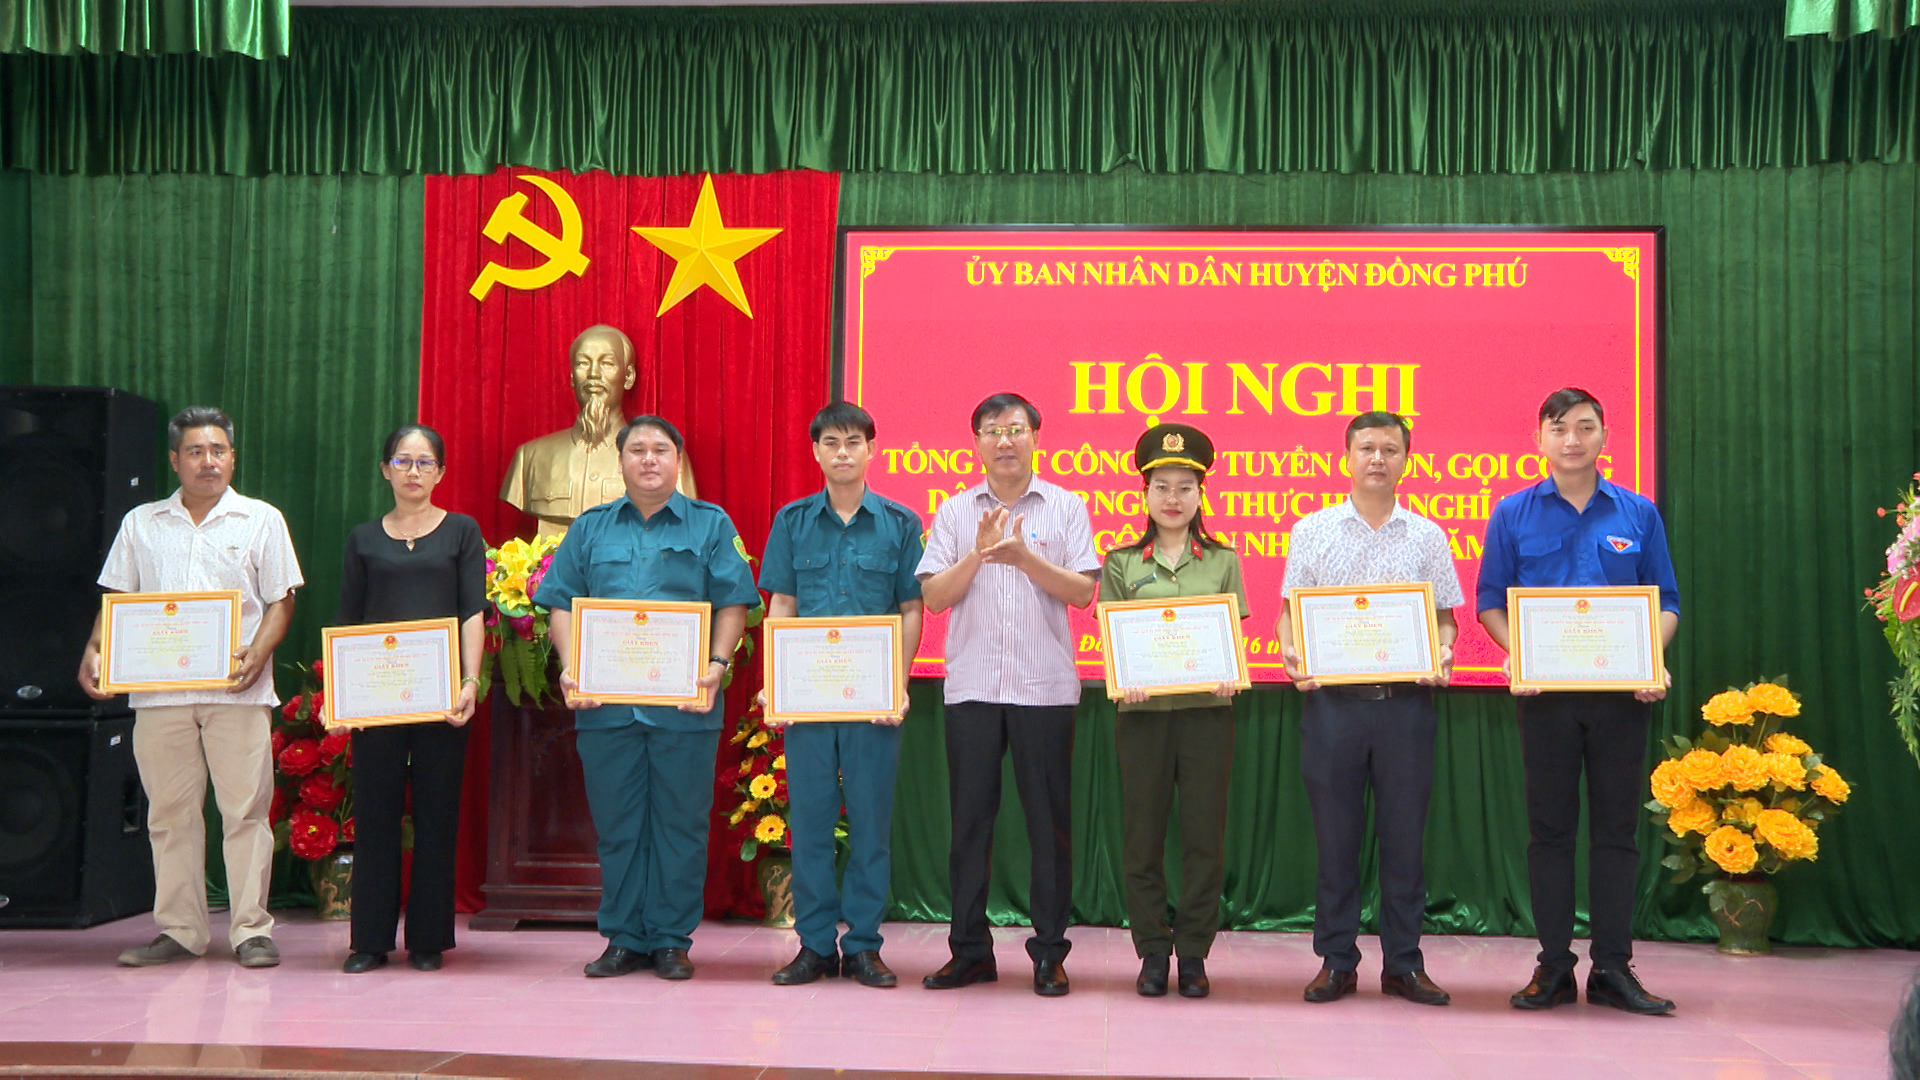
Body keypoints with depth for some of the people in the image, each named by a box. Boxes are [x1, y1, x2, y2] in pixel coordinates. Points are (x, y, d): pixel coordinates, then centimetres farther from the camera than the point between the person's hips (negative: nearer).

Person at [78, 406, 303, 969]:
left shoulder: (261, 520, 8)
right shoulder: (141, 524, 15)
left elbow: (280, 601, 4)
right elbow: (117, 600, 15)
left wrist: (256, 655, -12)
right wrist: (94, 652, -3)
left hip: (236, 691, -2)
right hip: (158, 690, 2)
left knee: (245, 810, -4)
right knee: (169, 812, 5)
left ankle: (252, 930, 3)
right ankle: (179, 929, 14)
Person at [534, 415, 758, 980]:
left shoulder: (711, 525, 8)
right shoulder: (590, 528, 14)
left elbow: (732, 604, 2)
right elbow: (562, 603, 10)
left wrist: (717, 664, -13)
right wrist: (571, 668, -5)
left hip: (684, 705, -2)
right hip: (605, 702, 2)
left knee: (680, 823, 2)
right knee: (616, 824, 6)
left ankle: (672, 940, 11)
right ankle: (623, 938, 15)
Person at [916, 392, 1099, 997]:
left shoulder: (1065, 508, 6)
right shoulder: (954, 513, 10)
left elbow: (1082, 590, -3)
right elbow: (933, 596, 1)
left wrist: (1024, 556, -15)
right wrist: (980, 552, -13)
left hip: (1045, 687, -1)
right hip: (971, 686, 2)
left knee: (1049, 820, 1)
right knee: (970, 818, 5)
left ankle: (1050, 952, 11)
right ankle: (970, 950, 14)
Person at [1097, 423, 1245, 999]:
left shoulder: (1223, 562, 10)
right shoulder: (1122, 563, 9)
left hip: (1207, 709, 0)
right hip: (1143, 710, 0)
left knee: (1204, 833, 2)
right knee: (1143, 833, 2)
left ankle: (1194, 952, 12)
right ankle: (1152, 951, 13)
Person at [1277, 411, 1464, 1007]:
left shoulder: (1427, 536, 10)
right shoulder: (1312, 531, 8)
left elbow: (1445, 616, 11)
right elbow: (1290, 611, 8)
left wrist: (1443, 653, -10)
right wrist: (1290, 653, -12)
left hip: (1406, 700, 1)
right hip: (1332, 697, 0)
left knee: (1404, 834, 4)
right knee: (1335, 834, 4)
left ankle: (1403, 963, 14)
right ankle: (1336, 961, 13)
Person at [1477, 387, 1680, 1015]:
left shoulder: (1638, 514, 7)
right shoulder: (1513, 514, 5)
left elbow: (1666, 603, 8)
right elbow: (1491, 602, 5)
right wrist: (1518, 656, -13)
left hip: (1622, 692, 1)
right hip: (1545, 691, -1)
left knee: (1616, 828, 4)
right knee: (1550, 828, 4)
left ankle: (1613, 969, 10)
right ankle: (1553, 966, 11)